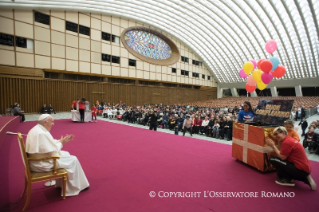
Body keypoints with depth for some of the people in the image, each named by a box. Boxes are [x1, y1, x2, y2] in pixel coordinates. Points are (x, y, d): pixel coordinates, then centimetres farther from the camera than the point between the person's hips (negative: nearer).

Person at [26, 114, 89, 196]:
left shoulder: (36, 129, 6)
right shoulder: (42, 133, -26)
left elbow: (50, 144, 14)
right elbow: (53, 152, -25)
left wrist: (61, 140, 7)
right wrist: (61, 142, -9)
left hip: (36, 161, 11)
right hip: (42, 164, -11)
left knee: (66, 154, 20)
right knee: (73, 160, -4)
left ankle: (61, 183, 29)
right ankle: (77, 186, 12)